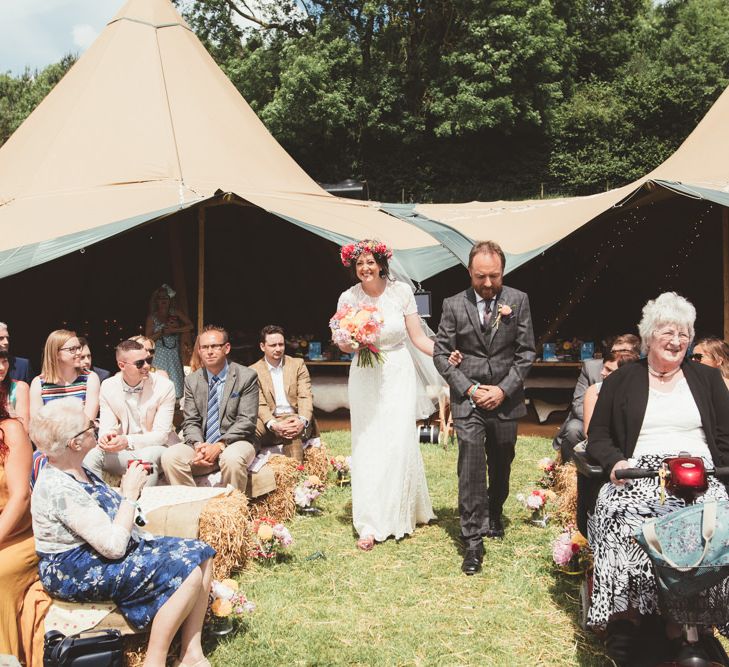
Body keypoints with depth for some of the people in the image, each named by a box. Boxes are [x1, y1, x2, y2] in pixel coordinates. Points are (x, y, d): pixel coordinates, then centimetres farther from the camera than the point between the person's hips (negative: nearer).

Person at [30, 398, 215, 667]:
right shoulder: (59, 490, -25)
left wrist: (126, 488, -3)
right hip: (80, 573, -10)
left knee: (201, 554, -1)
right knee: (188, 572, -20)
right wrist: (130, 493, -18)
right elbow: (113, 546, -26)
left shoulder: (77, 470, 5)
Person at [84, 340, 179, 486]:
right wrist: (105, 437, -28)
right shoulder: (108, 387, -1)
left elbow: (161, 435, -15)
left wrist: (128, 441, -31)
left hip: (157, 448, -3)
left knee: (148, 455, -35)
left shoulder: (164, 386, -12)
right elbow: (107, 428, -1)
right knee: (91, 456, -22)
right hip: (125, 451, 3)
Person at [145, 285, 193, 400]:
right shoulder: (152, 317, 6)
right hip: (160, 355, -1)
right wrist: (163, 331, -10)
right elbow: (148, 338, 1)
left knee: (175, 381, -3)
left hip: (175, 355, 2)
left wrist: (174, 330, -9)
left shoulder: (175, 312, 8)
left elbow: (190, 326, 0)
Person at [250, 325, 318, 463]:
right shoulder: (254, 371, 6)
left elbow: (305, 397, 0)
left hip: (295, 419, 0)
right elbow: (260, 405, -4)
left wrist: (302, 421, -22)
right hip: (269, 421, 0)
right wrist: (274, 425, -26)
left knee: (292, 435, -36)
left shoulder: (298, 364, 10)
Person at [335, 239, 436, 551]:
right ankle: (371, 524, 9)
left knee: (400, 442, -1)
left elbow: (418, 337, -3)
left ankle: (402, 513, 21)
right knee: (368, 447, 1)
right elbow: (344, 345, 4)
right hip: (365, 377, 1)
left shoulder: (401, 291, -6)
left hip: (398, 375, 0)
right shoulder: (348, 298, -4)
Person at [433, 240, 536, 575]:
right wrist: (469, 389, -9)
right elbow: (441, 353, 0)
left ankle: (494, 514, 41)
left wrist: (503, 389, -9)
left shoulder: (518, 301, 0)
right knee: (471, 467, -9)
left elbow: (526, 352, 0)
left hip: (506, 399, 2)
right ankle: (473, 541, -4)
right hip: (467, 400, -2)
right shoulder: (453, 305, -2)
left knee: (501, 466, 16)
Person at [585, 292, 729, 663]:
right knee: (621, 515, -35)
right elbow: (597, 438, 11)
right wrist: (615, 462, -10)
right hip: (639, 474, -1)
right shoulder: (621, 381, 16)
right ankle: (624, 615, -27)